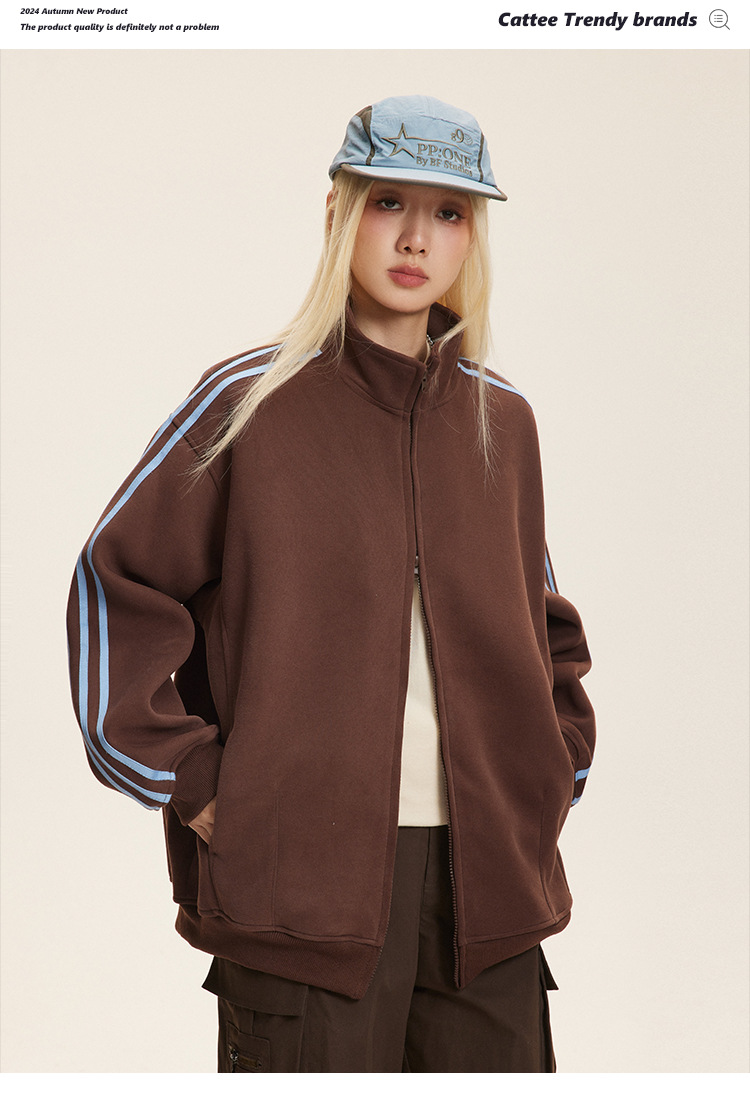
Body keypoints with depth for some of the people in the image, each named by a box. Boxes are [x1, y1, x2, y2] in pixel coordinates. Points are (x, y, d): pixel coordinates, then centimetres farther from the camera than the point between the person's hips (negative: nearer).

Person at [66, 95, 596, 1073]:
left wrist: (554, 774, 11)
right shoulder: (252, 405, -2)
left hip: (488, 882, 4)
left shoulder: (503, 422, 11)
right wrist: (186, 781, -5)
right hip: (307, 874, -4)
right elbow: (116, 585, 0)